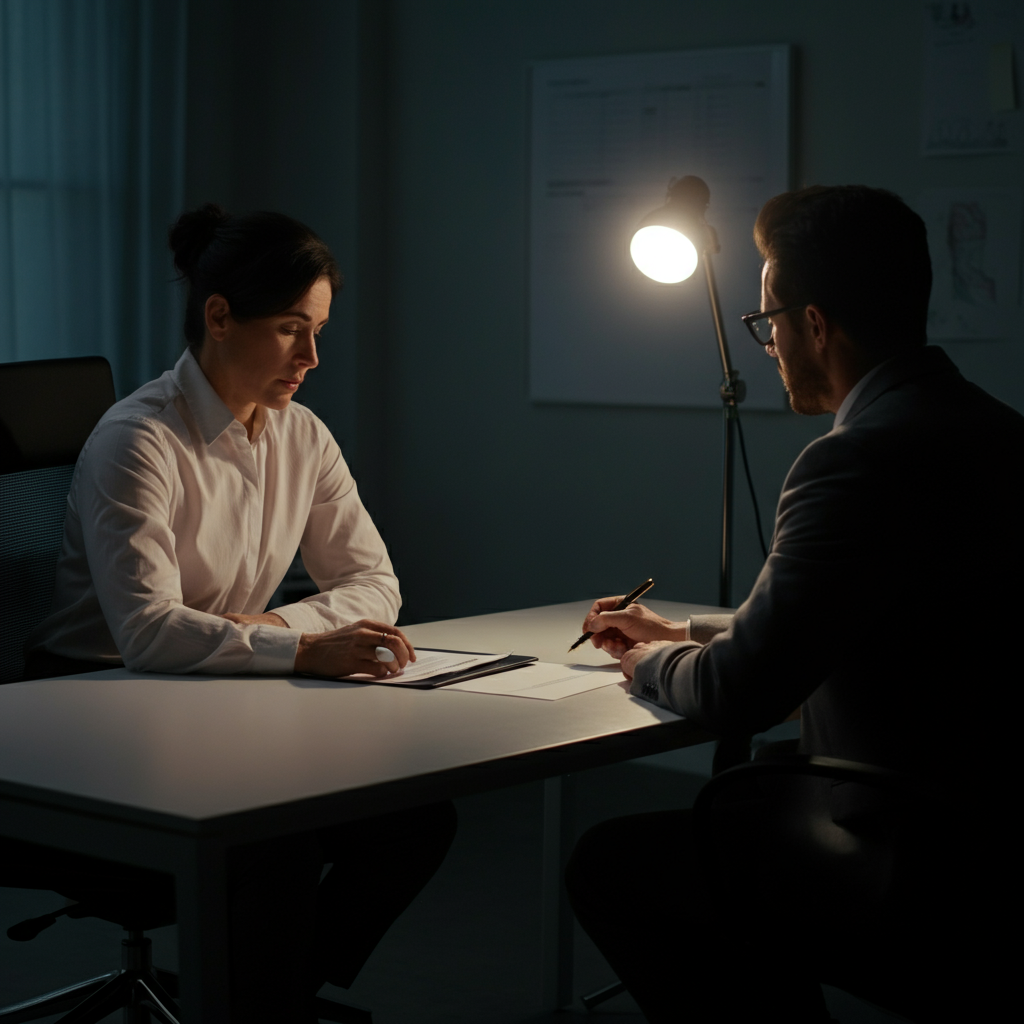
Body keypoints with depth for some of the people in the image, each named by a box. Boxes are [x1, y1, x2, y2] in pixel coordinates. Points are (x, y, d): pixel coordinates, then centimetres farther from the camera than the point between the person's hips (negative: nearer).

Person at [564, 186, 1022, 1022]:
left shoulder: (866, 456, -22)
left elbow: (736, 695, -19)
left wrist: (650, 663, 3)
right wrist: (678, 635, 25)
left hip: (924, 902, -9)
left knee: (612, 862, 4)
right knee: (704, 834, 26)